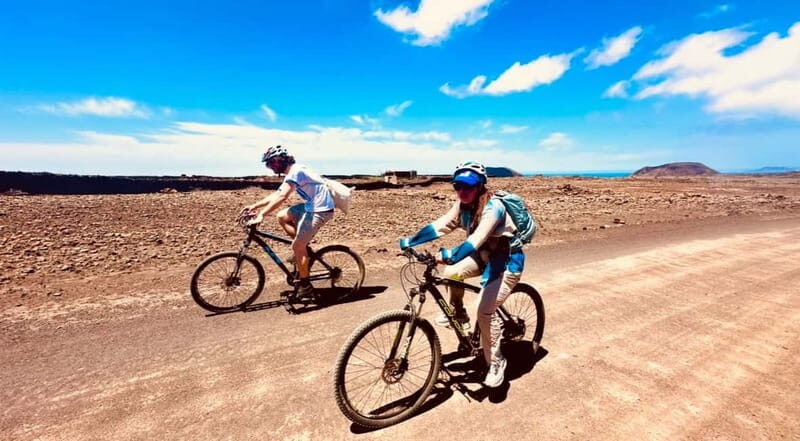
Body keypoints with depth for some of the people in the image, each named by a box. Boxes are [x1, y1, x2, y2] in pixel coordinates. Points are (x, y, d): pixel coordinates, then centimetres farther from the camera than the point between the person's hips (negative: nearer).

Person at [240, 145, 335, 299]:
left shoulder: (295, 171, -16)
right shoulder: (292, 173, 15)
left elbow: (282, 197, -28)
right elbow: (276, 195, 18)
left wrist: (261, 215, -29)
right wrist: (254, 206, 11)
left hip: (320, 209, -10)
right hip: (312, 205, 10)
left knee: (297, 246, -7)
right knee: (282, 216, 14)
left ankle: (305, 287, 5)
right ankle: (303, 249, 17)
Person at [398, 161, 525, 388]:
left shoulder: (493, 207, -28)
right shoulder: (463, 205, -6)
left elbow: (477, 237, -43)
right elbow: (440, 225, -13)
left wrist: (451, 254, -56)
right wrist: (410, 240, -20)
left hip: (508, 259, -7)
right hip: (486, 254, 7)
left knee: (485, 312, -15)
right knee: (450, 273, -12)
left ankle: (496, 362, 9)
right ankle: (458, 313, 16)